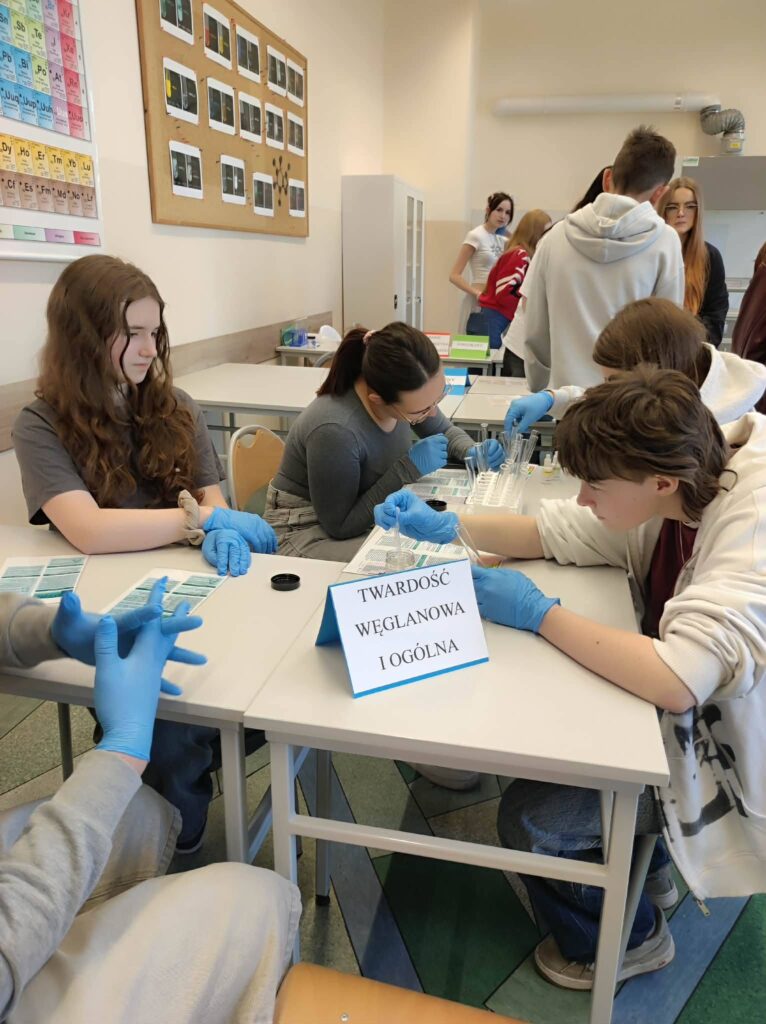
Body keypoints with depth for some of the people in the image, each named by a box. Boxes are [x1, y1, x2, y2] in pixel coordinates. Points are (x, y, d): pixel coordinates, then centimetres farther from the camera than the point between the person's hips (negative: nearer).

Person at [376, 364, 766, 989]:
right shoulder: (679, 479, -11)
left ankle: (625, 938, 22)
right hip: (673, 706, 7)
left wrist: (538, 613, -32)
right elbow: (552, 533, -1)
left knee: (532, 819, -12)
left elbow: (676, 680, -43)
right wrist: (445, 526, -13)